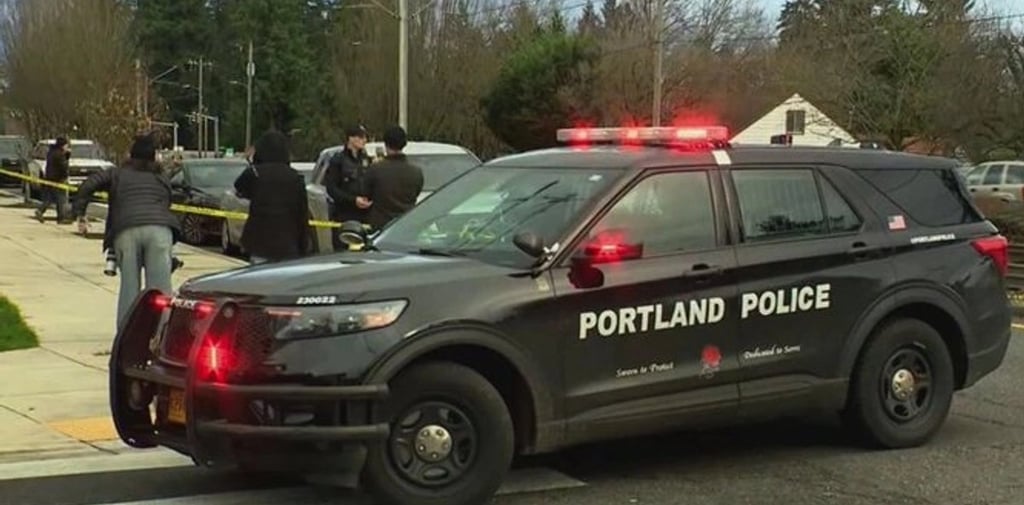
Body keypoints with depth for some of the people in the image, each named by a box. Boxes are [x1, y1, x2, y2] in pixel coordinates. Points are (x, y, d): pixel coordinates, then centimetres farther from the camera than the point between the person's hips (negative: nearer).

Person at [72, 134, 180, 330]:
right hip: (159, 229, 0)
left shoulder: (118, 174, 23)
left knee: (129, 285, 5)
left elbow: (88, 185, 11)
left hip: (126, 231, 0)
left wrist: (80, 214, 12)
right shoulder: (162, 179, 30)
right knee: (160, 285, -4)